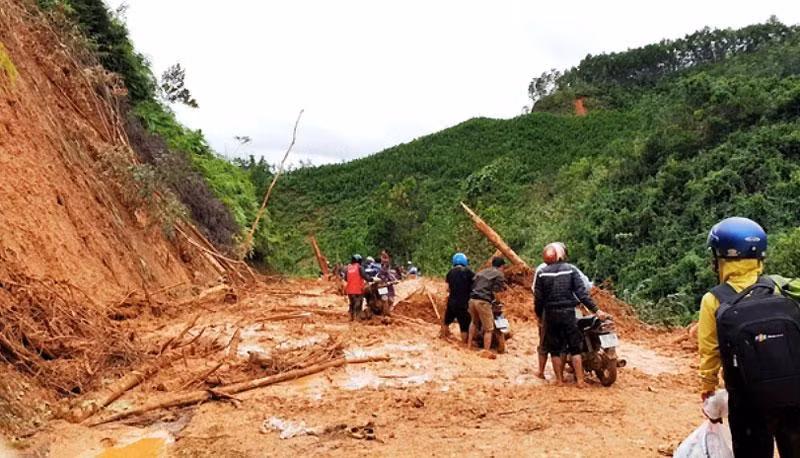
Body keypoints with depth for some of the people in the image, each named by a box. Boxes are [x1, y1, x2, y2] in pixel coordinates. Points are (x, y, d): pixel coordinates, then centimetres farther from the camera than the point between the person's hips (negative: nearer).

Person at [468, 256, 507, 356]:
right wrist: (495, 300, 9)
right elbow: (496, 291, -9)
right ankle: (486, 351, -1)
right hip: (483, 302, -7)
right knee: (488, 329, 2)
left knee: (474, 322, 30)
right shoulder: (499, 275, 0)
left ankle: (469, 344, 37)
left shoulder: (481, 272, 22)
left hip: (472, 299, 7)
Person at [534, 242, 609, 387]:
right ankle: (580, 380, 8)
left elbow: (538, 297, -1)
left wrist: (538, 314, 13)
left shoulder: (542, 273, -2)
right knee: (575, 348, 8)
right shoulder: (571, 269, -4)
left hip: (550, 314, 1)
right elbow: (582, 293, -9)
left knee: (555, 349, 10)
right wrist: (596, 310, -6)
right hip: (568, 313, 0)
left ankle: (559, 380, 15)